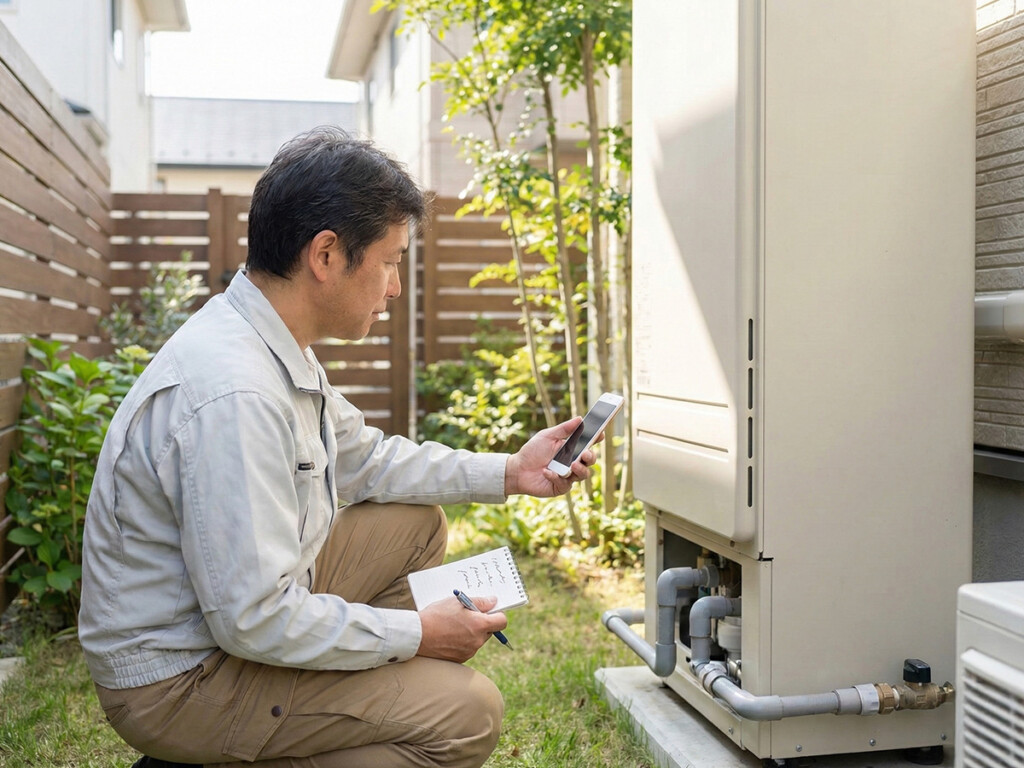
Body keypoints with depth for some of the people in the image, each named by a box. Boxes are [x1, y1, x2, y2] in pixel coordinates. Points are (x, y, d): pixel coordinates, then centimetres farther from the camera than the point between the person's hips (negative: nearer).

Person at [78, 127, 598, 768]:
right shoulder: (233, 395, -31)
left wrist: (508, 473, 9)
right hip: (177, 678, -10)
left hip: (250, 601, 10)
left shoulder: (276, 347, 1)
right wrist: (417, 634, -18)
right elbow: (253, 620, -30)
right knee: (468, 714, -15)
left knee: (416, 523, 14)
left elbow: (363, 458, 15)